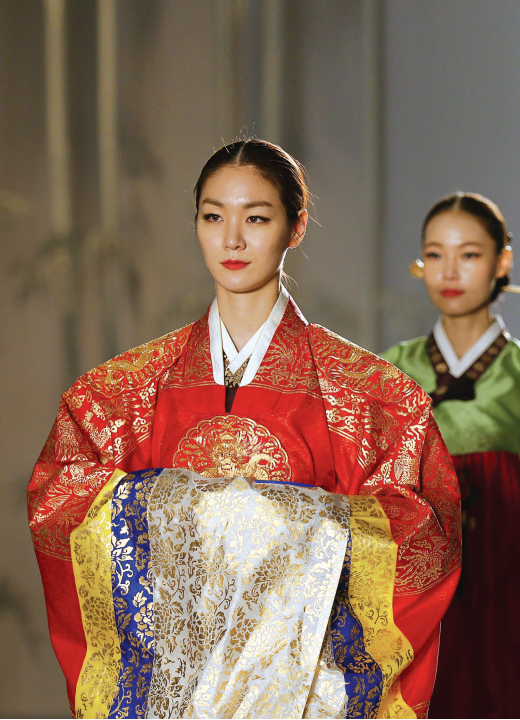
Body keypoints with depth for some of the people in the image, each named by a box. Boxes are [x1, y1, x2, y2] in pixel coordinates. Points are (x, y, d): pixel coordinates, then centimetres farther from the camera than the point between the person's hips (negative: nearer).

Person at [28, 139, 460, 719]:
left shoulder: (366, 386, -2)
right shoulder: (139, 379, 6)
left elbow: (424, 528, -8)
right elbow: (51, 491, 0)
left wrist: (313, 521, -22)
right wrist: (149, 502, -17)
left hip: (300, 666, -2)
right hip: (169, 655, 2)